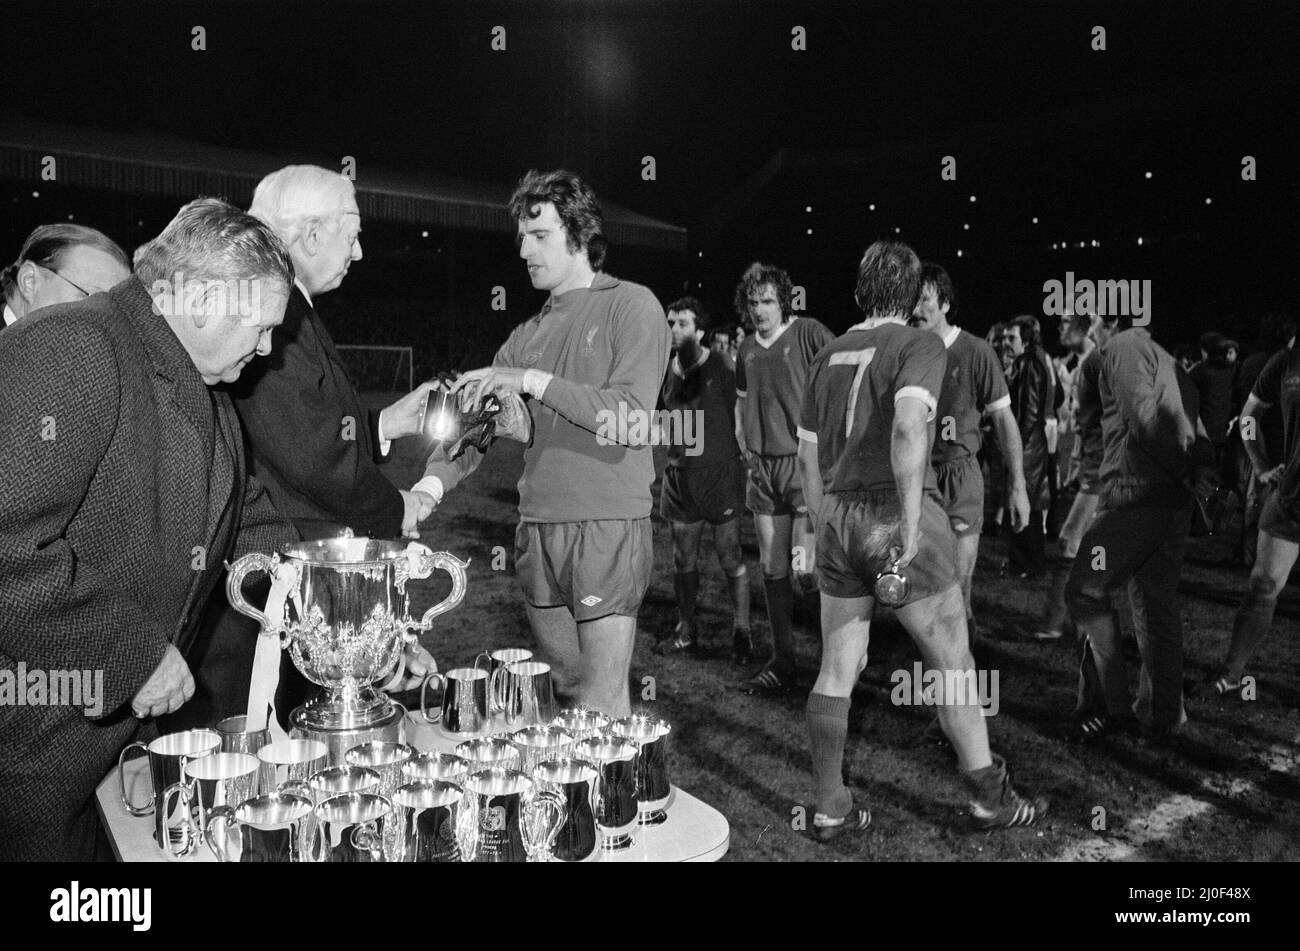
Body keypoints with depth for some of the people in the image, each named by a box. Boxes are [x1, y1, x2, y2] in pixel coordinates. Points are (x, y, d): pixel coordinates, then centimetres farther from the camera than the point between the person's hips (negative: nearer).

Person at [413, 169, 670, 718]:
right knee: (565, 691, 15)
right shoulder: (529, 333, 15)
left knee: (604, 706, -4)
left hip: (608, 527, -6)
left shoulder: (631, 306, -2)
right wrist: (430, 486, -9)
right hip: (537, 529, 6)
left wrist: (533, 380, -16)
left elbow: (630, 419, -14)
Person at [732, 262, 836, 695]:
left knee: (806, 568, -10)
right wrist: (747, 452, 14)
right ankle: (782, 662, 22)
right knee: (772, 570, 10)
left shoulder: (810, 334, -5)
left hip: (807, 464, -6)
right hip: (764, 469, 6)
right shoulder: (747, 349, 13)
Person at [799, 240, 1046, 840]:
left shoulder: (829, 356, 14)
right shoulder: (919, 345, -4)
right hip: (896, 517, -6)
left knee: (836, 670, 10)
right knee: (953, 663, 9)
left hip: (839, 519, 6)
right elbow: (908, 426, -24)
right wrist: (912, 525, -22)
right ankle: (989, 796, 22)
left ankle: (830, 809, 18)